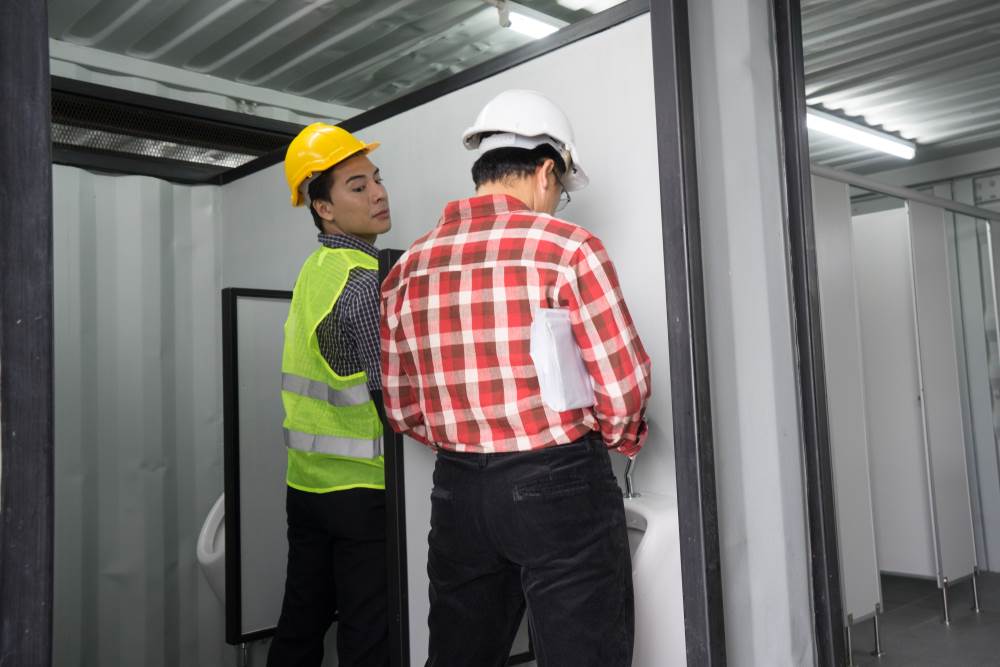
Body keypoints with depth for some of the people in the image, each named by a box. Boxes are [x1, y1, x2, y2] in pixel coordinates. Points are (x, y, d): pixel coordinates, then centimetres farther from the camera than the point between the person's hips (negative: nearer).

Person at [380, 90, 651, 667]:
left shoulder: (408, 267, 5)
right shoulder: (566, 247, -11)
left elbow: (402, 410, 8)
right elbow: (622, 384, -10)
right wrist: (618, 439, 10)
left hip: (458, 490, 6)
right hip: (559, 486, -5)